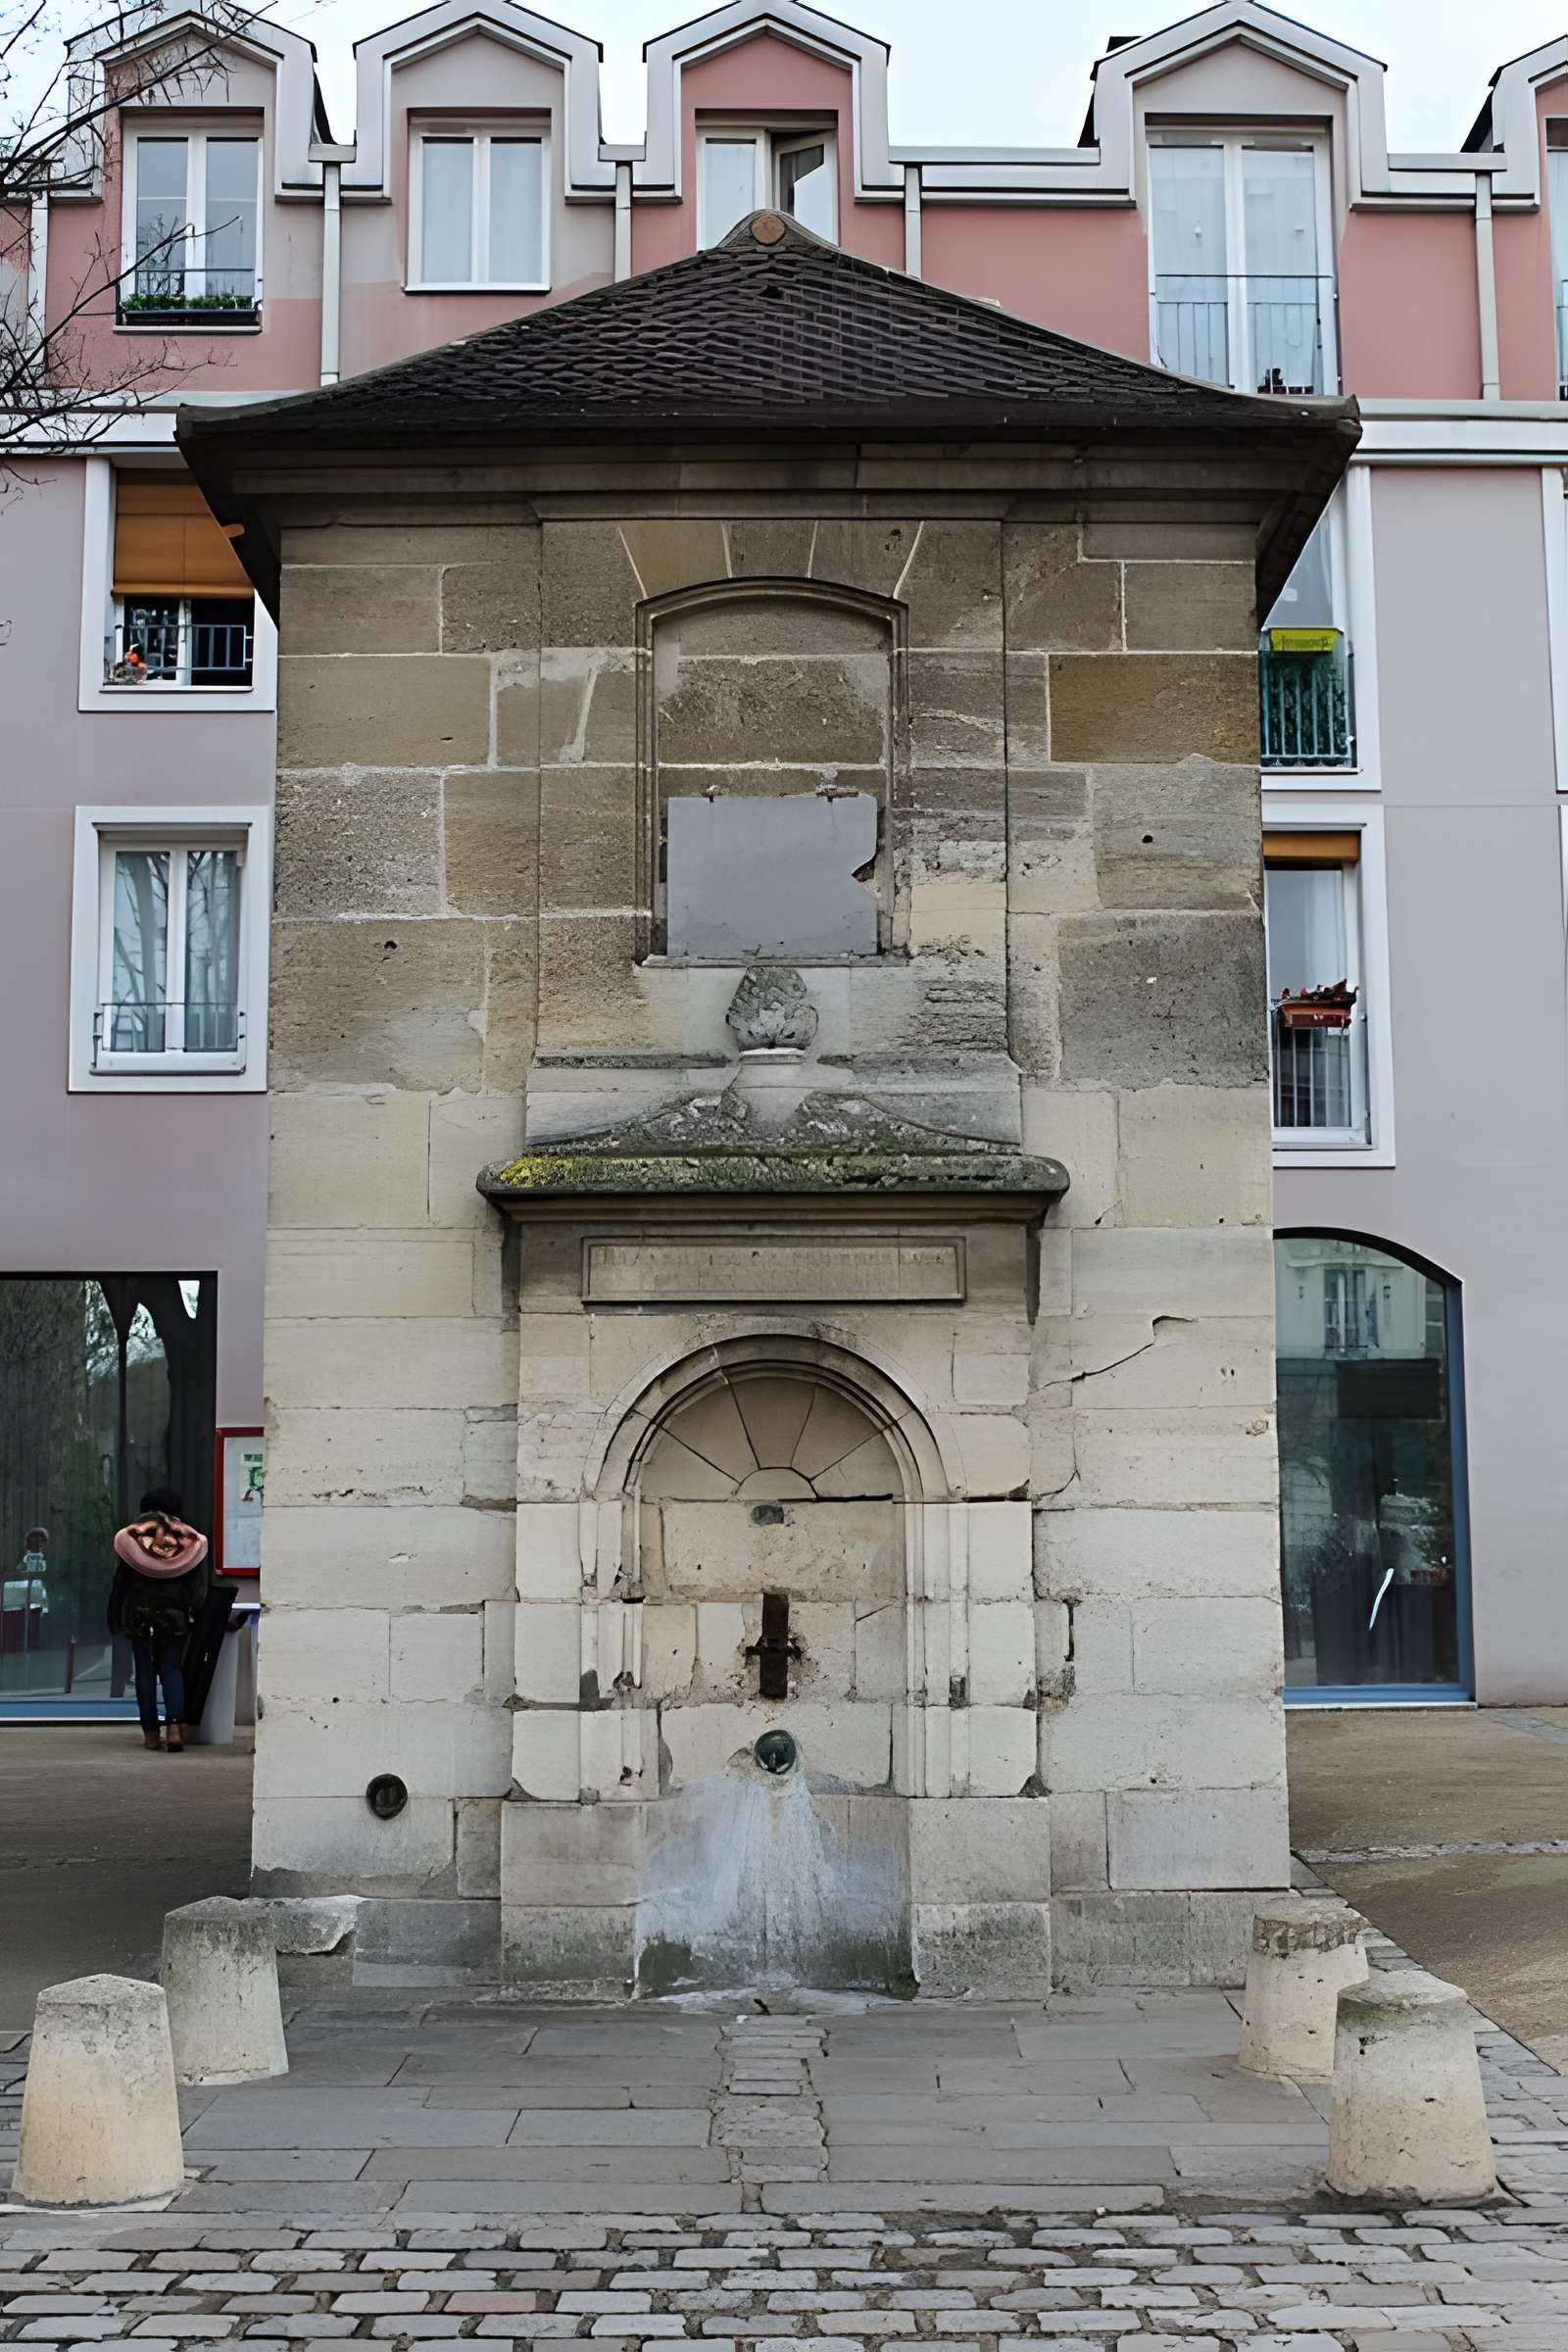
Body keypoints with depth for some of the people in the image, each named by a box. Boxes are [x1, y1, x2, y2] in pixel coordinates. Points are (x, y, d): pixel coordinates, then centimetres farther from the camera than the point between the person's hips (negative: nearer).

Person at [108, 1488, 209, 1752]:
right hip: (174, 1614, 0)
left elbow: (120, 1581, 3)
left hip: (139, 1612, 0)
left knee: (145, 1670, 8)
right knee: (172, 1669, 4)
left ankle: (150, 1733, 8)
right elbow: (200, 1584, -2)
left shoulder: (132, 1536, 0)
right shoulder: (189, 1540, 0)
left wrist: (115, 1619, 9)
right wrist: (195, 1613, 3)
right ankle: (175, 1727, -14)